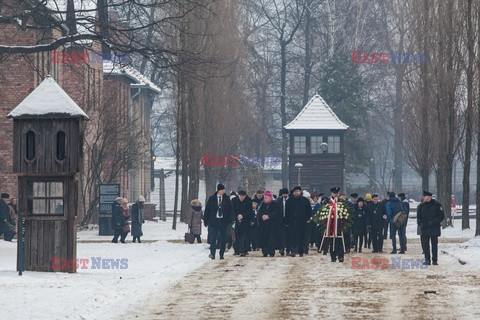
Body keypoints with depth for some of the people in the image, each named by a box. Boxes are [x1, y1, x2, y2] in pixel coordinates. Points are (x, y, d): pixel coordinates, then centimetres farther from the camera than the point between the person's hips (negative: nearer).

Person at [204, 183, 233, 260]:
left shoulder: (226, 199, 6)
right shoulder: (212, 198, 1)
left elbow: (230, 210, 7)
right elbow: (207, 210, 4)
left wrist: (230, 219, -5)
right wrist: (206, 221, 0)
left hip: (223, 221, 2)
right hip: (213, 221, -2)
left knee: (223, 239, 4)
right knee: (213, 238, -6)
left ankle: (221, 255, 11)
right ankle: (212, 253, -4)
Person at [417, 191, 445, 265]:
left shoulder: (437, 205, -3)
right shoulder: (421, 206, 9)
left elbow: (442, 216, -4)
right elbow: (418, 216, 16)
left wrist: (433, 222, -15)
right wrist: (420, 223, -5)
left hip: (434, 228, -3)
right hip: (424, 229, 3)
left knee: (434, 245, 5)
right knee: (425, 245, -7)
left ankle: (435, 260, 14)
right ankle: (427, 260, -4)